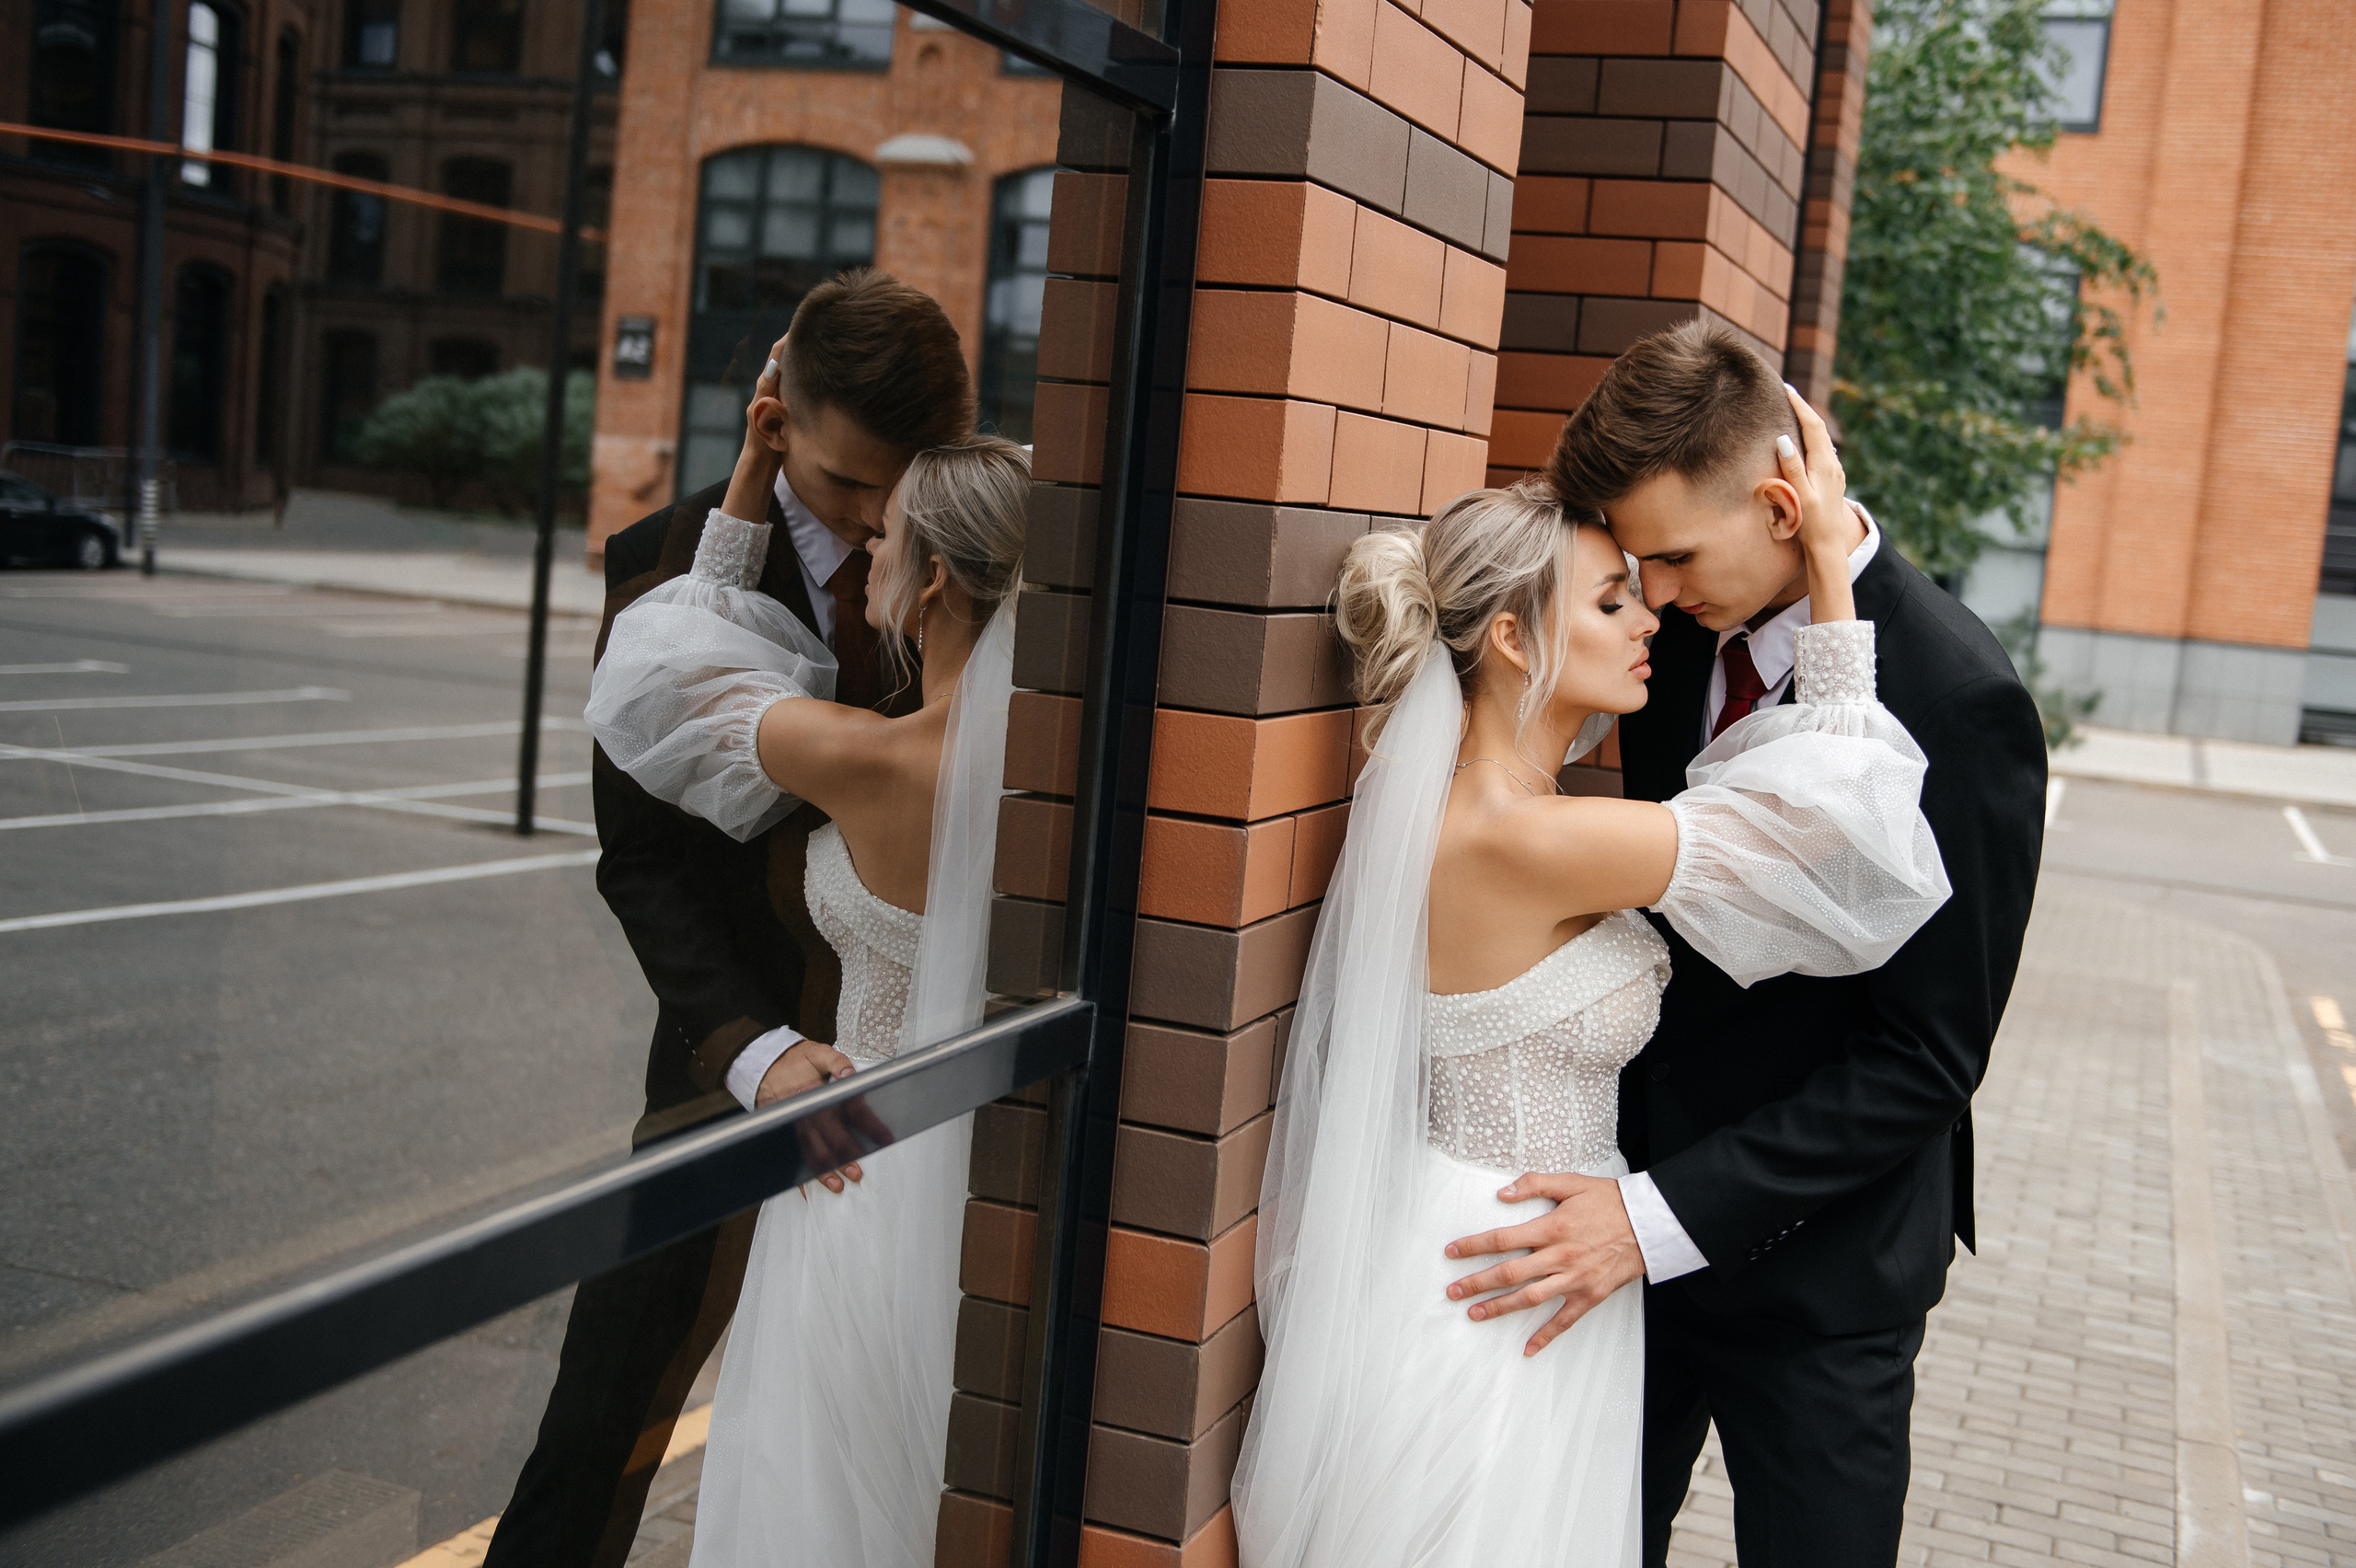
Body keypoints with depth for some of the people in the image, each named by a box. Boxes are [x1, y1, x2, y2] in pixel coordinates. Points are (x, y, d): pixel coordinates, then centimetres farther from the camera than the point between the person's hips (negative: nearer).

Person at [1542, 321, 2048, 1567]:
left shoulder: (1962, 701, -21)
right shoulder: (1682, 627, -3)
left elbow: (1926, 1058, -20)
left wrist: (1666, 1216, -25)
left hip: (1815, 1267, -5)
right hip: (1642, 1202, 6)